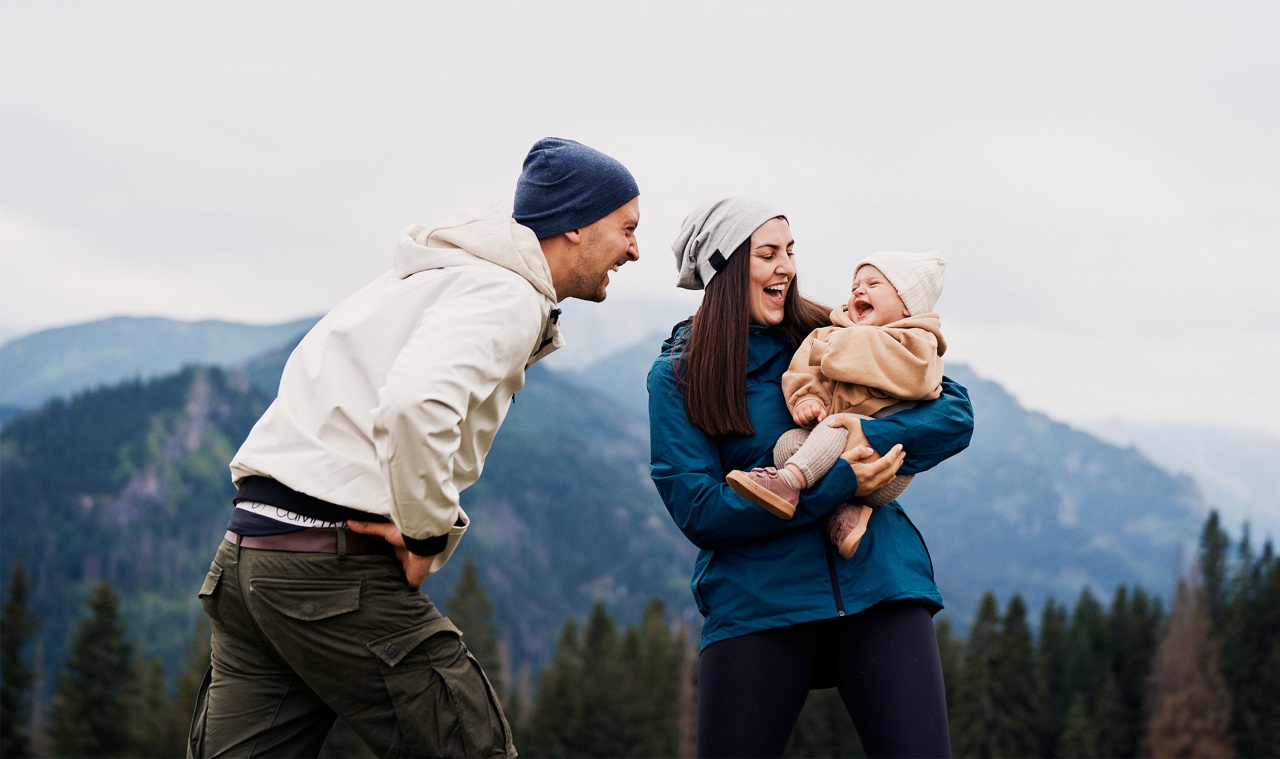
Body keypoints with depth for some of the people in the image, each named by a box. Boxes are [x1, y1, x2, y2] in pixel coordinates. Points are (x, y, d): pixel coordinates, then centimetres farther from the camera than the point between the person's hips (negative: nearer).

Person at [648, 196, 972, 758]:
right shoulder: (677, 376, 5)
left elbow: (955, 416, 7)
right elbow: (698, 510, -6)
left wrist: (869, 438, -12)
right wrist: (836, 483, -13)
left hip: (879, 585, 2)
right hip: (757, 603, -1)